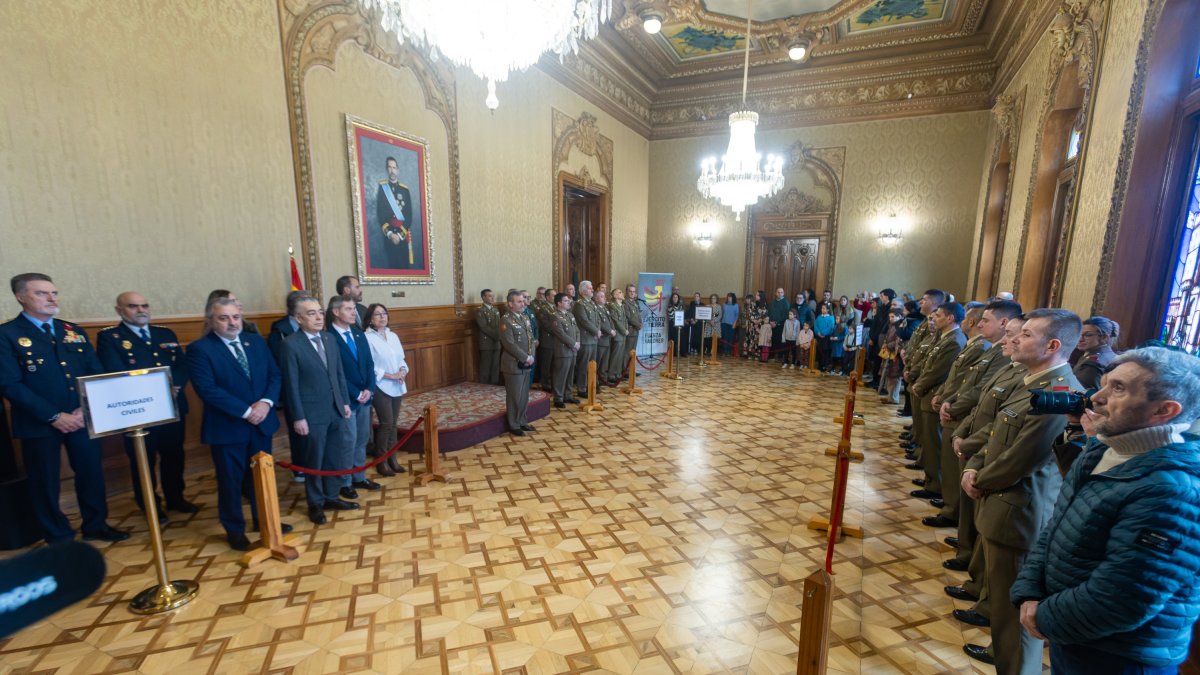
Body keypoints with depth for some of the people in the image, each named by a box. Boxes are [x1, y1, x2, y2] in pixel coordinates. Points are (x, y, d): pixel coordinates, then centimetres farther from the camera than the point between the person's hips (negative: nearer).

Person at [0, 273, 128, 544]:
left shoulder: (74, 331, 9)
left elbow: (96, 373, 7)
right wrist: (54, 416, -16)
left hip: (83, 418, 4)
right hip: (39, 423, -4)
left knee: (91, 473, 12)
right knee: (46, 483, 9)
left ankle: (96, 525, 29)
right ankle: (59, 539, 24)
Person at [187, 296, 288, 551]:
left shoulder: (256, 341, 5)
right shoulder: (199, 349, -11)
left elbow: (275, 374, 3)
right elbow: (207, 389, -19)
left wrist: (266, 402, -14)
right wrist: (245, 412, -20)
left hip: (262, 422, 5)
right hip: (227, 427, -4)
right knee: (231, 481, 11)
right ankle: (234, 530, 29)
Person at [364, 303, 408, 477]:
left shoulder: (393, 336, 11)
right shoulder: (367, 338, -10)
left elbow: (401, 358, 13)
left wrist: (403, 370, -7)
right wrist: (390, 375, -17)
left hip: (397, 386, 6)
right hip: (381, 387, -6)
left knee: (393, 423, 11)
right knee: (386, 423, -4)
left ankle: (392, 457, 21)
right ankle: (381, 460, 11)